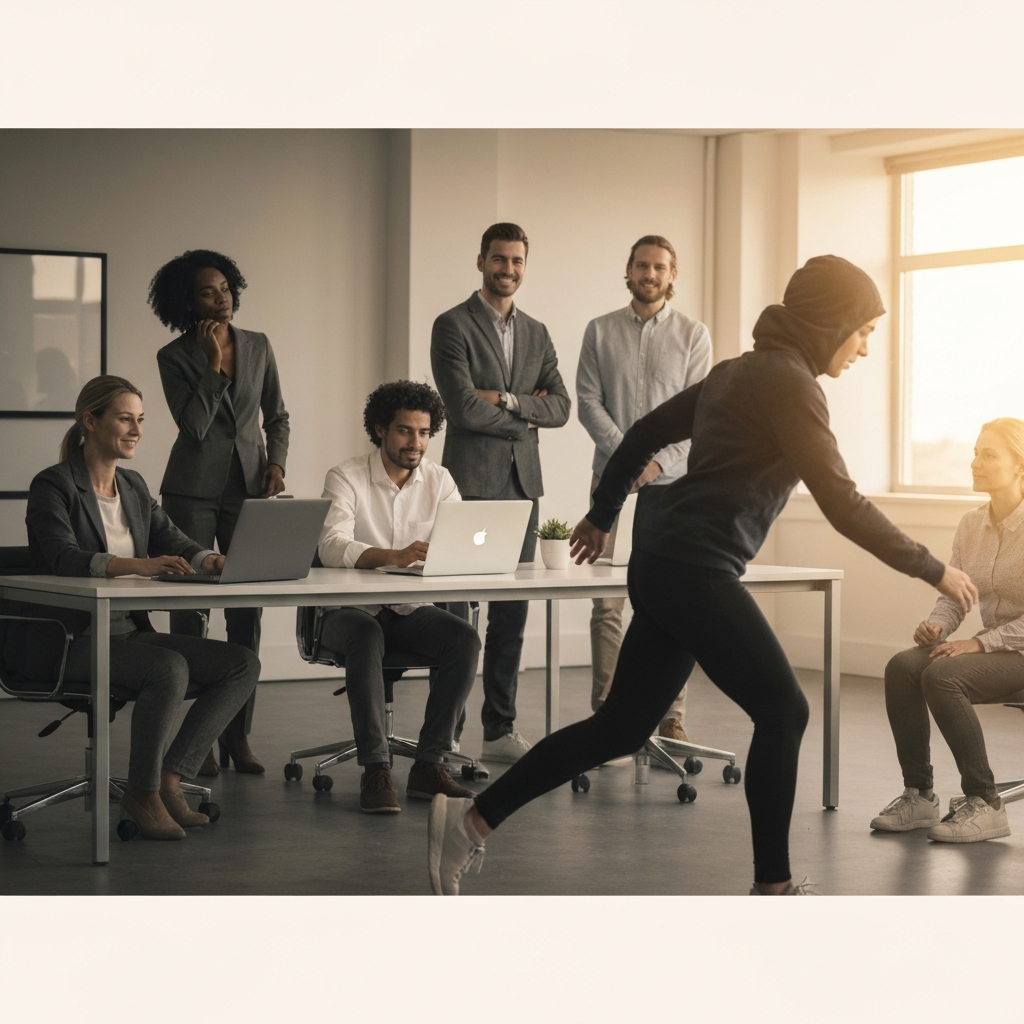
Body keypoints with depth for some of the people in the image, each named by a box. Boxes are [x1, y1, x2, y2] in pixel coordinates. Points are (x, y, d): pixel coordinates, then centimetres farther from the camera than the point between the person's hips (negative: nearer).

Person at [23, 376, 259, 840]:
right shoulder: (54, 485, -7)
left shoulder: (134, 487, 17)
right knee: (170, 668, -34)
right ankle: (142, 793, -15)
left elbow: (173, 541, 9)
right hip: (71, 640, -8)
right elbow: (62, 558, -23)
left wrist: (208, 560, -16)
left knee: (242, 664, -11)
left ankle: (168, 779, -10)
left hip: (131, 632, 8)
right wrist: (136, 565, -38)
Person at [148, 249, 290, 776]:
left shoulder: (258, 346, 7)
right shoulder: (174, 357, -3)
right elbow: (194, 427, -13)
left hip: (249, 489, 3)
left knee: (247, 614, 2)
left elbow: (277, 416, 15)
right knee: (190, 613, -1)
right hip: (193, 490, -3)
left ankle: (238, 734, 8)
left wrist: (276, 463, -1)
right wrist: (214, 364, -14)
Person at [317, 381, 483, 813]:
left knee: (466, 639, -25)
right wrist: (395, 556, -41)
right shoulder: (346, 478, -7)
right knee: (366, 638, -37)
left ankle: (428, 764, -20)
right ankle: (375, 769, -33)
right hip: (351, 610, -4)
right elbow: (332, 546, -24)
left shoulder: (439, 480, 7)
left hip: (410, 612, 4)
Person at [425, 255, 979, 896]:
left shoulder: (739, 372, 16)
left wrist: (603, 516, 34)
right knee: (783, 711, 0)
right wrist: (934, 571, -9)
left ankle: (472, 819, 10)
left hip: (664, 566, 9)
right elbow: (843, 504, -17)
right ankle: (773, 887, 8)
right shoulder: (790, 383, -12)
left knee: (622, 728, 10)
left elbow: (647, 433, 24)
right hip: (698, 572, -9)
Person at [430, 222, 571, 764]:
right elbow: (464, 408, -13)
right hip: (471, 483, -6)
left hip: (522, 484, 6)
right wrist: (527, 416, -3)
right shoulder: (453, 326, -3)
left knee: (512, 613, 7)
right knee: (457, 614, -5)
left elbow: (560, 407, 7)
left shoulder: (536, 334, 17)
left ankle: (500, 730, 13)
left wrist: (507, 400, -9)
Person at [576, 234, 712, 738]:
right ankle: (605, 712, 2)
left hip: (672, 482, 0)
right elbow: (588, 402, 2)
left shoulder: (693, 335, 6)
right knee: (606, 604, -2)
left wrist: (660, 462, -12)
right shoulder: (600, 331, 8)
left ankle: (671, 717, 3)